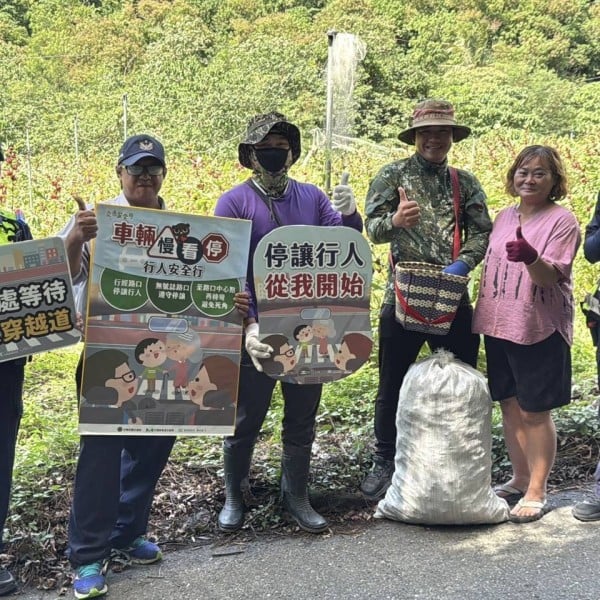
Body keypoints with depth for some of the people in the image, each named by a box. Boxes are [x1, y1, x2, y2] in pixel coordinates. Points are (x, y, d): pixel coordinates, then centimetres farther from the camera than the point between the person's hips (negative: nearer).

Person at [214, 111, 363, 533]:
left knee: (302, 420, 14)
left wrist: (349, 216, -21)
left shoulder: (312, 197, 4)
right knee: (246, 422, 9)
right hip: (257, 333, -3)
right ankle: (234, 498, 28)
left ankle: (297, 497, 29)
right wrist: (247, 325, -23)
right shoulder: (234, 203, -7)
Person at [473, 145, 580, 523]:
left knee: (535, 412, 0)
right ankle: (520, 479, 28)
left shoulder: (562, 221, -8)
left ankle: (537, 492, 13)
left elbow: (550, 277, -19)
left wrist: (531, 258, -40)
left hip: (539, 331, -6)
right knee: (510, 405, 13)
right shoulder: (505, 216, 10)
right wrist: (483, 317, 16)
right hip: (499, 326, 6)